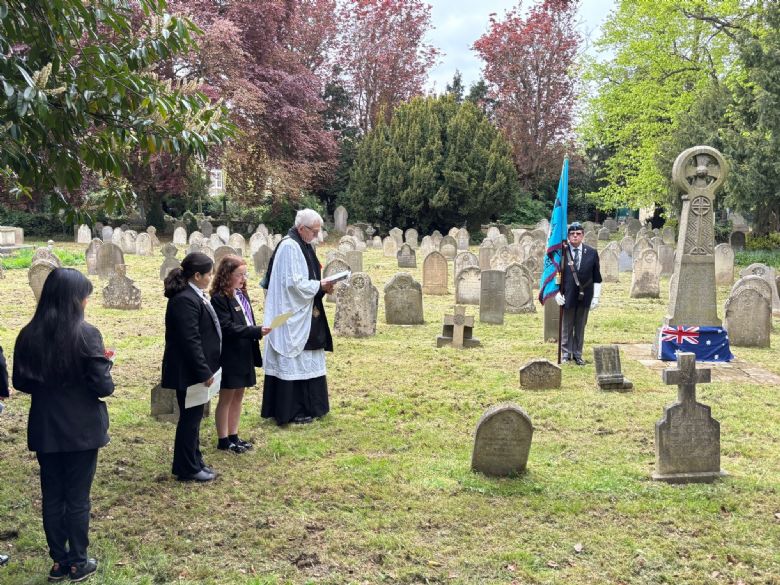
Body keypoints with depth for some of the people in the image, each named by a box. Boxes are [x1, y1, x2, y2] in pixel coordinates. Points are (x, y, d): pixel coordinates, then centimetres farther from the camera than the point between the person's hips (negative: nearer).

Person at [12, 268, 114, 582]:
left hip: (44, 429, 4)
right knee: (77, 498, 9)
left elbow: (20, 382, 8)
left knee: (51, 497, 14)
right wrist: (103, 365, 2)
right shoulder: (86, 334, -17)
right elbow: (103, 387, -16)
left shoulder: (28, 335, -3)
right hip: (81, 430, -4)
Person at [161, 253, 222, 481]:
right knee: (190, 418, 1)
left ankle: (194, 461, 30)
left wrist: (206, 369, 18)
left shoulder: (195, 296, 10)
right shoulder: (185, 300, -23)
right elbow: (190, 341, -25)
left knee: (193, 417, 18)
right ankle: (187, 469, 13)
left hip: (196, 369, 10)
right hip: (188, 371, -10)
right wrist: (204, 372, -21)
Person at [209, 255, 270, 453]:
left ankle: (233, 436, 25)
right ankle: (223, 440, 13)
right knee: (226, 398, 3)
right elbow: (227, 328, -22)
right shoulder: (219, 298, -15)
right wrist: (257, 331, -27)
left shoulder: (242, 294, 11)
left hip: (244, 354, 8)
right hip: (229, 356, -8)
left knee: (238, 396, 14)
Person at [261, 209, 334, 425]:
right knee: (293, 363, -4)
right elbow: (294, 283, -22)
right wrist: (320, 286, -13)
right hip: (292, 316, -10)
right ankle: (292, 411, 3)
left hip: (303, 314, 10)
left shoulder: (302, 246, 13)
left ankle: (305, 406, 22)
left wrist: (321, 285, 4)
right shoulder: (290, 247, -17)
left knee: (305, 362, 14)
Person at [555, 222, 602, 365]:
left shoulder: (592, 253, 2)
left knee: (580, 327, 9)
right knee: (566, 327, 6)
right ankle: (566, 354, 16)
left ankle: (578, 355, 19)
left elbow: (597, 278, 5)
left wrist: (596, 297, 0)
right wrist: (557, 293, -6)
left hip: (585, 297, 2)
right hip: (567, 297, -2)